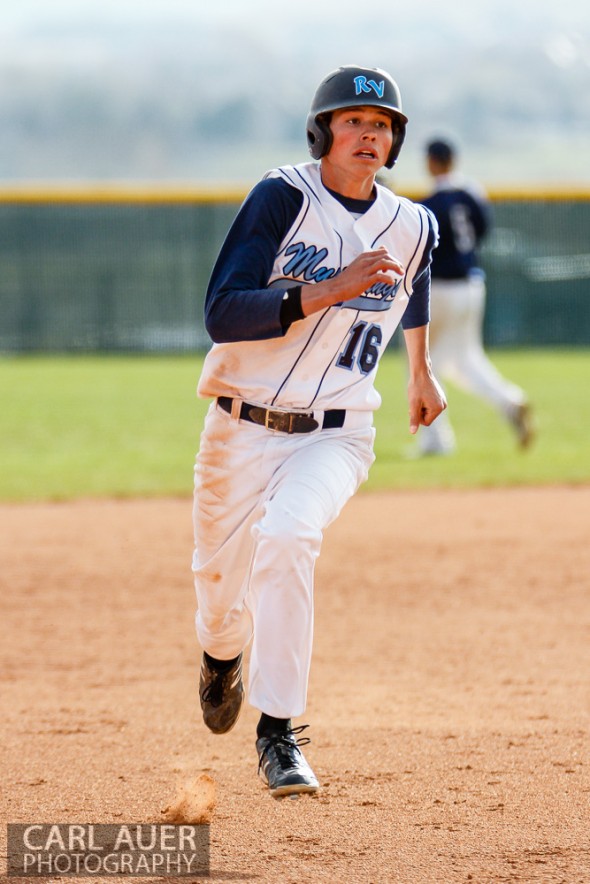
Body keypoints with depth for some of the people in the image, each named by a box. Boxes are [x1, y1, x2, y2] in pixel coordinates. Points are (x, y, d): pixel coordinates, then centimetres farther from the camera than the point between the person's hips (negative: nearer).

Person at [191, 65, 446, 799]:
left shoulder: (412, 227, 1)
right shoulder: (282, 199, -11)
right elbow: (222, 316, -21)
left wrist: (420, 370, 37)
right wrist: (330, 290, -29)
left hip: (334, 439, 0)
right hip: (243, 433, 0)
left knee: (286, 537, -30)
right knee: (221, 584, 12)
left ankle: (278, 733, -22)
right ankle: (223, 655, 52)